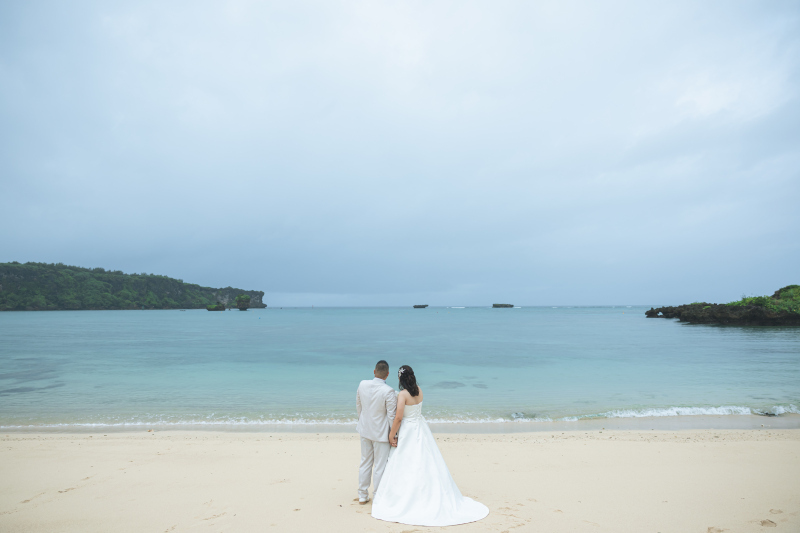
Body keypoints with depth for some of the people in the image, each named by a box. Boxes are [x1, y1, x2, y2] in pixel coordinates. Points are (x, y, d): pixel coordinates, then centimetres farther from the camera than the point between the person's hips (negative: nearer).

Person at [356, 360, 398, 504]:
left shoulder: (362, 384, -8)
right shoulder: (389, 392, -24)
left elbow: (358, 405, 6)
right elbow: (391, 416, -17)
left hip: (365, 430, 5)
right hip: (381, 433, -5)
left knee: (365, 463, 19)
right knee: (380, 466, 9)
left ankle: (362, 496, 31)